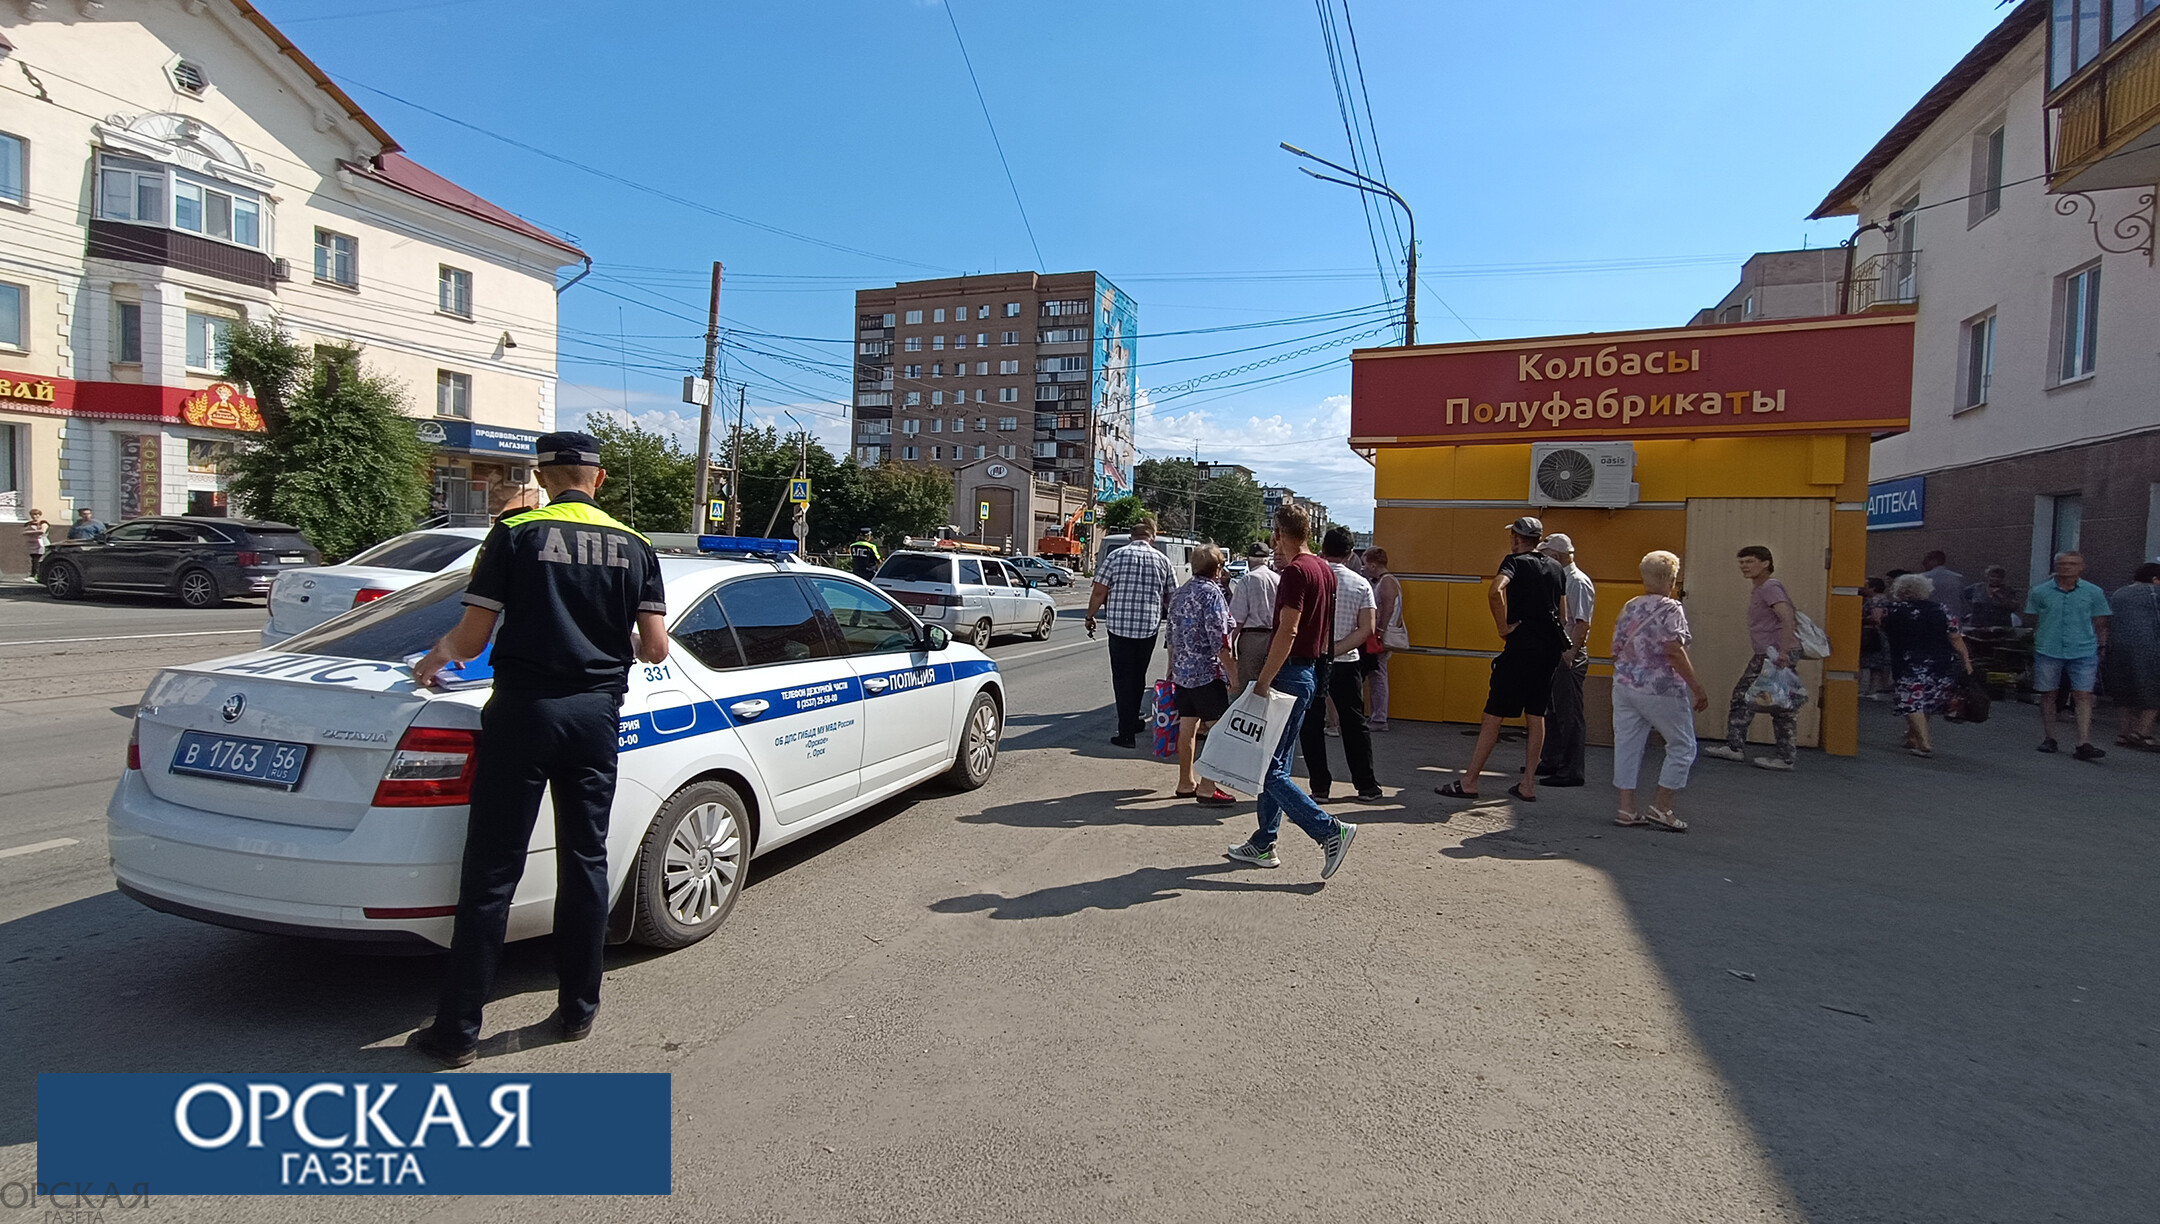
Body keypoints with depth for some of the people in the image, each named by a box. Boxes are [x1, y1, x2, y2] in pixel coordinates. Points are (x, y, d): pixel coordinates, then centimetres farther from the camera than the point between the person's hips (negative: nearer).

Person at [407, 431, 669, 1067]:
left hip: (522, 710, -2)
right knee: (585, 863, 12)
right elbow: (655, 649, 2)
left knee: (491, 873, 4)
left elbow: (471, 639, -5)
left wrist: (434, 659, 17)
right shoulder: (633, 546, 5)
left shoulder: (515, 535, -3)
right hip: (596, 712, 3)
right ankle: (578, 1010, 21)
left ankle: (458, 1029, 12)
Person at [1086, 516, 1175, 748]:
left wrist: (1090, 616, 8)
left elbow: (1099, 592, -6)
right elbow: (1172, 598, 10)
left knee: (1122, 678, 1)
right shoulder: (1163, 561, 5)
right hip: (1149, 627, 3)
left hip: (1119, 625, -3)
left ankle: (1127, 733, -1)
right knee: (1138, 677, 18)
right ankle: (1133, 720, 31)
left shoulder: (1116, 556, -3)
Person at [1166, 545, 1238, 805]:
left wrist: (1172, 667, 27)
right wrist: (1235, 673, -15)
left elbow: (1172, 636, 18)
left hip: (1182, 671, 9)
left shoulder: (1181, 593, 13)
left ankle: (1185, 783, 21)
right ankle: (1207, 789, -4)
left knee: (1187, 726, 13)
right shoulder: (1212, 593, -12)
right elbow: (1219, 641, -18)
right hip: (1207, 671, -8)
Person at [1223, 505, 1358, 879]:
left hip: (1290, 675, -10)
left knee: (1268, 769, -5)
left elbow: (1288, 630, -25)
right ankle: (1263, 844, 23)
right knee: (1274, 764, 15)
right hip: (1310, 670, 10)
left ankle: (1330, 831, -5)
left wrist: (1263, 682, -24)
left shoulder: (1296, 572, -17)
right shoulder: (1324, 569, 12)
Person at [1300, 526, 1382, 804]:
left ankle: (1320, 787, 6)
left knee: (1311, 725, 5)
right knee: (1355, 724, 12)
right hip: (1346, 663, 2)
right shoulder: (1361, 584, 1)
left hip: (1309, 661, -2)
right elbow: (1366, 630, -7)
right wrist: (1336, 649, -9)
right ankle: (1366, 787, 17)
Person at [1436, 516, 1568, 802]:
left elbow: (1495, 591, -27)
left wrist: (1504, 627, -17)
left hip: (1521, 646, -7)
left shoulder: (1516, 562, -6)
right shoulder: (1555, 568, 14)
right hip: (1550, 647, 7)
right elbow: (1562, 611, 19)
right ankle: (1528, 785, 13)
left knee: (1494, 714, -4)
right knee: (1536, 715, 10)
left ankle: (1468, 782, -1)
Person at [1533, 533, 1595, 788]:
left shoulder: (1579, 582, -12)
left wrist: (1570, 654, -22)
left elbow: (1582, 623, -18)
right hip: (1553, 654, 10)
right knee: (1552, 710, 15)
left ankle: (1572, 771, -1)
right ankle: (1551, 761, 26)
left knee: (1570, 714, -6)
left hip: (1570, 657, -9)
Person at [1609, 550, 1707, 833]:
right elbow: (1675, 652, -18)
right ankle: (1660, 807, 7)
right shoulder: (1671, 609, -10)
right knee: (1682, 746, 8)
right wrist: (1697, 688, -15)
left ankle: (1626, 808, 11)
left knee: (1627, 745, 8)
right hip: (1661, 690, -6)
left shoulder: (1629, 608, 9)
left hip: (1624, 686, 6)